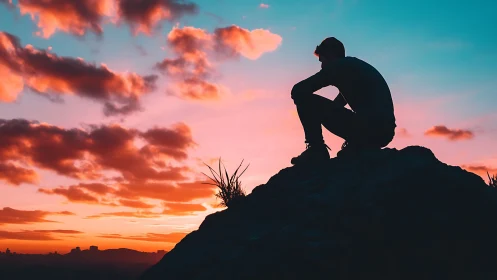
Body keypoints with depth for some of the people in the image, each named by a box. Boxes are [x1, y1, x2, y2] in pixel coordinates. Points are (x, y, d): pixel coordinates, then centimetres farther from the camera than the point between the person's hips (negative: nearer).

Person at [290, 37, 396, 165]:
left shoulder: (337, 66, 2)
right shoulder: (356, 66, 28)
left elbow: (297, 90, -1)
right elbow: (337, 104, 37)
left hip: (367, 126, -9)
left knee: (303, 96, -2)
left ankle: (316, 150, -3)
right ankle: (356, 145, 17)